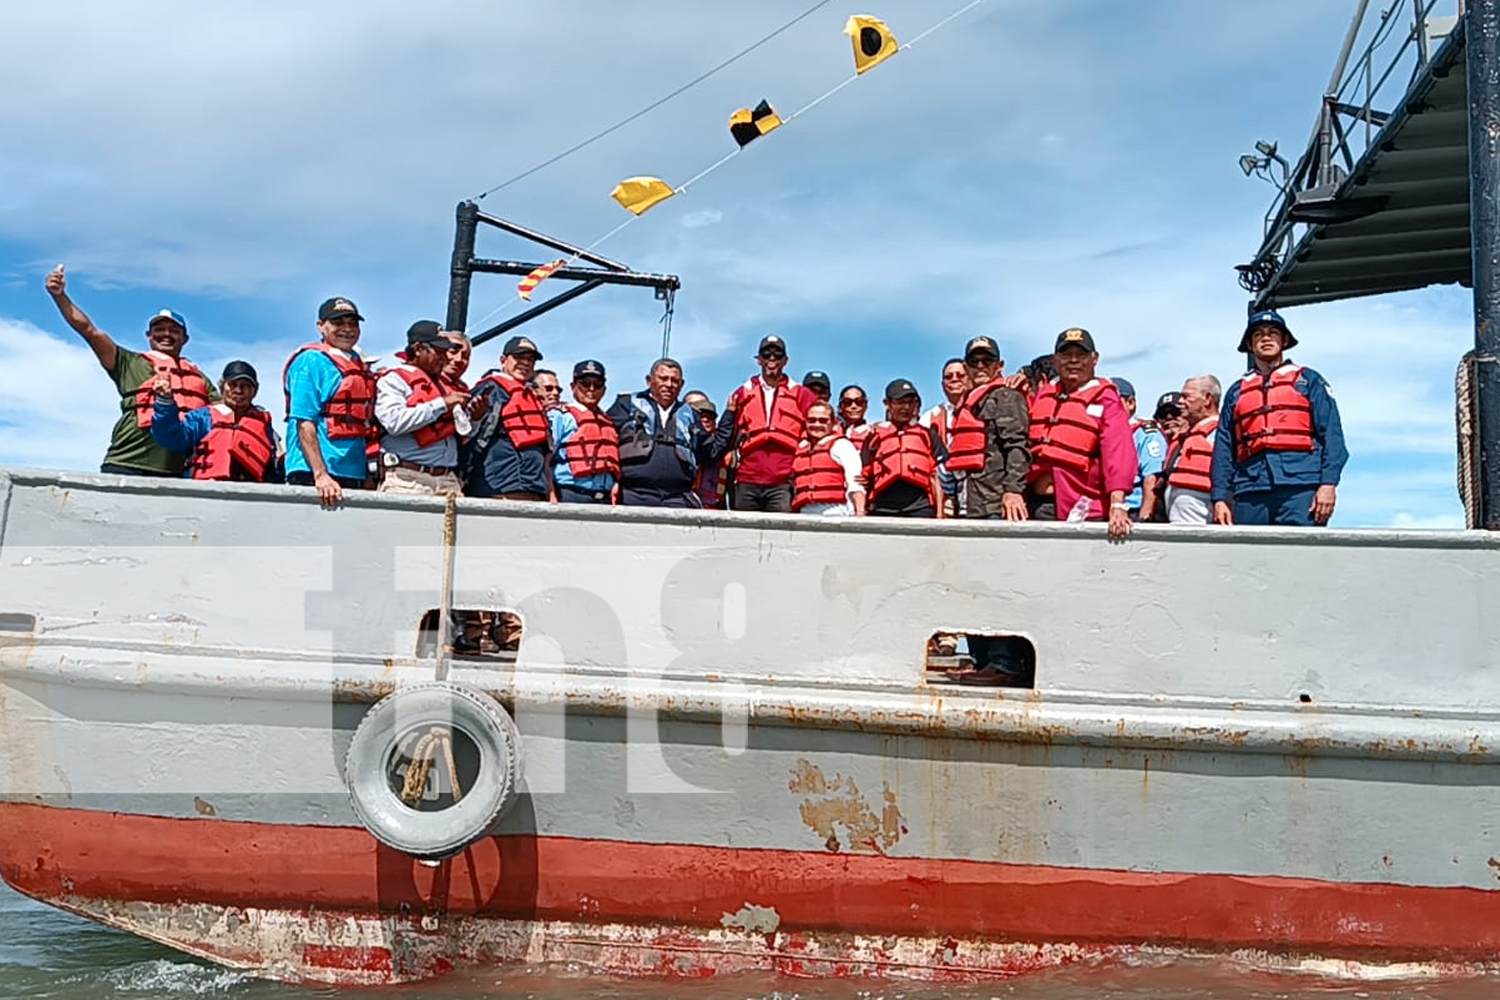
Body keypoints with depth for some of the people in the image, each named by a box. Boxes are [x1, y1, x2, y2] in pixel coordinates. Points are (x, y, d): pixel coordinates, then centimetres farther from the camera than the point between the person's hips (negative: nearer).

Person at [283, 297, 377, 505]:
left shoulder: (361, 367, 19)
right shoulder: (311, 361, -3)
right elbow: (304, 423, -12)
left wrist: (368, 478, 17)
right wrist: (320, 475, -21)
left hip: (355, 477, 7)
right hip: (313, 475, -7)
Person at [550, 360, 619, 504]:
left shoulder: (608, 423, 22)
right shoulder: (560, 416, 2)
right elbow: (546, 457, -6)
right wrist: (552, 497, -14)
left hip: (605, 499, 6)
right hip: (570, 497, -6)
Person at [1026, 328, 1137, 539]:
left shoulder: (1105, 398, -1)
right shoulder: (1042, 395, 16)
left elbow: (1118, 451, -12)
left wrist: (1117, 505, -24)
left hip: (1082, 512, -5)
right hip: (1037, 505, 5)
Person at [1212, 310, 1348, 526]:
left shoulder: (1308, 380, 15)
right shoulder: (1236, 392, 23)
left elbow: (1332, 435, 5)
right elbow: (1223, 450, 16)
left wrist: (1328, 484, -8)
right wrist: (1219, 497, 5)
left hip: (1300, 488, -2)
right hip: (1250, 494, 3)